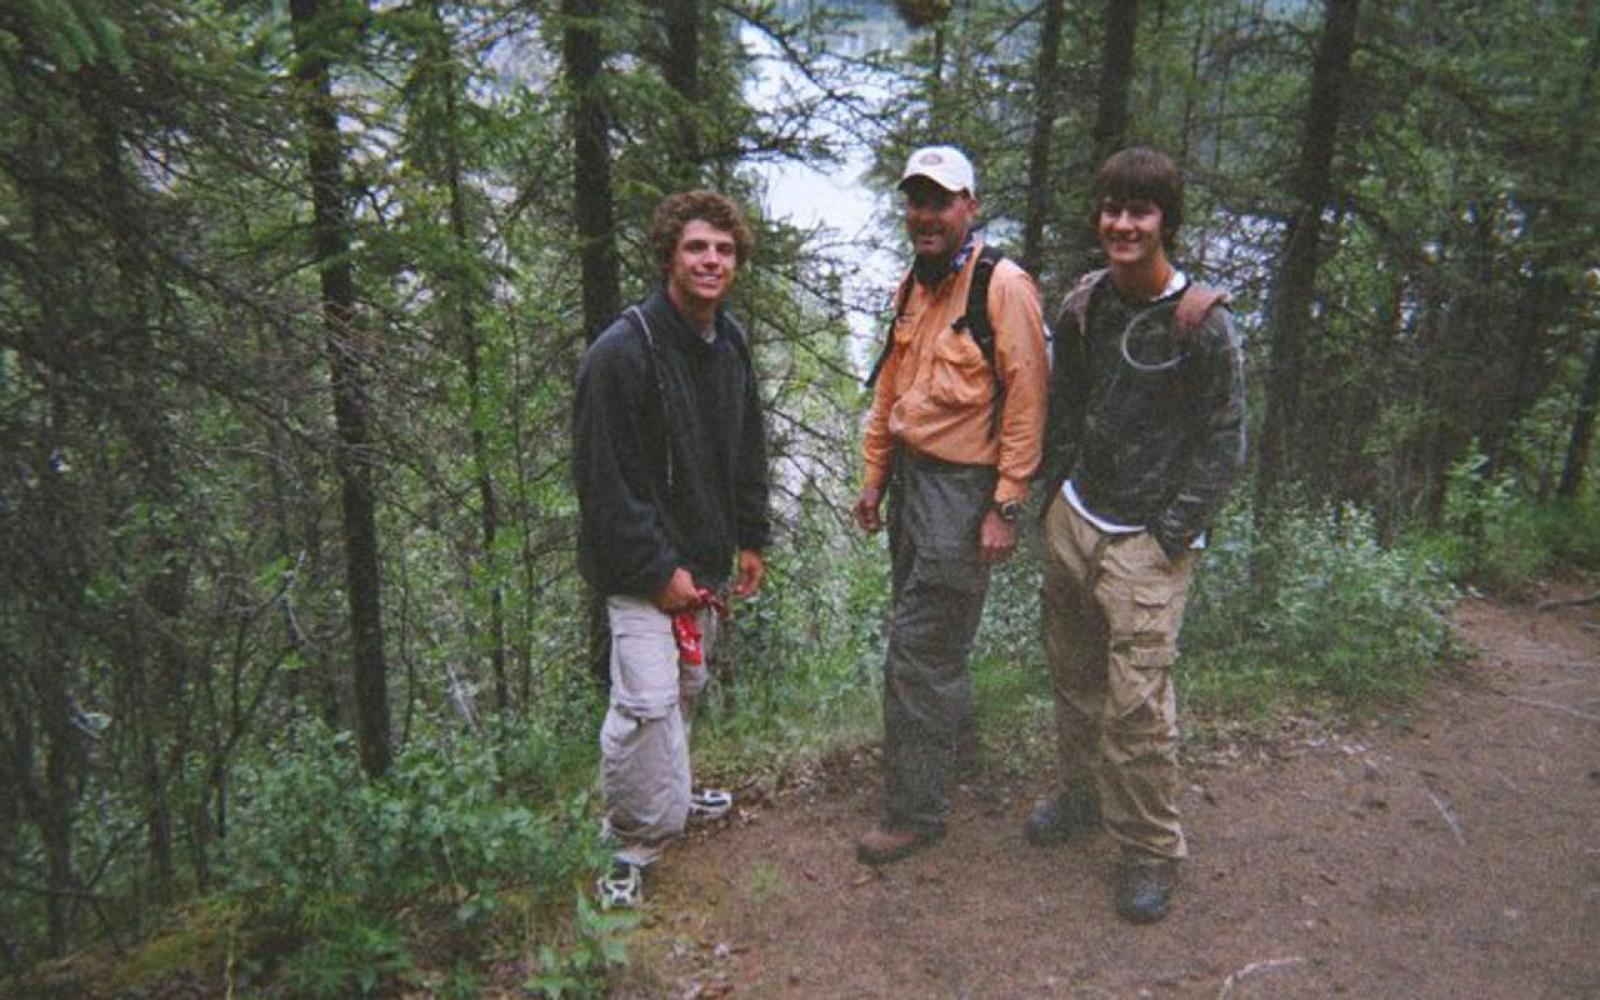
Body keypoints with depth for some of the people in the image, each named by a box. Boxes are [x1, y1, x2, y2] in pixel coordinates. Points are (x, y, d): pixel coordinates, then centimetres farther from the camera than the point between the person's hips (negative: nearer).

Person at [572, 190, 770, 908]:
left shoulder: (730, 344, 6)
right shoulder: (623, 351, -20)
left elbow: (746, 448, 17)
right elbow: (602, 477, -21)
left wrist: (750, 539, 13)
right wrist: (659, 569, -20)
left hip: (704, 557, 8)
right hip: (641, 566, -8)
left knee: (687, 686, 20)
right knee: (648, 699, -14)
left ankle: (665, 796, 42)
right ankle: (629, 842, 5)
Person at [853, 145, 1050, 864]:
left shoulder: (1004, 286, -14)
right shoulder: (912, 286, 10)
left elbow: (1027, 402, -16)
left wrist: (1005, 508, -17)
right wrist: (875, 476, 17)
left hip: (964, 487, -8)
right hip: (911, 475, 8)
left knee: (918, 649, -5)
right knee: (925, 632, 21)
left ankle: (916, 811, 9)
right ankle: (952, 728, 45)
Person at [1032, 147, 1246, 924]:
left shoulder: (1202, 325, -11)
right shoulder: (1082, 306, 5)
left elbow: (1223, 445, -8)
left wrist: (1169, 539, -11)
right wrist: (1054, 496, 11)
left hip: (1147, 542, -5)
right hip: (1072, 521, 6)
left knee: (1136, 704, -5)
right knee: (1073, 677, 17)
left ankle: (1152, 850, 14)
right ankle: (1083, 795, 38)